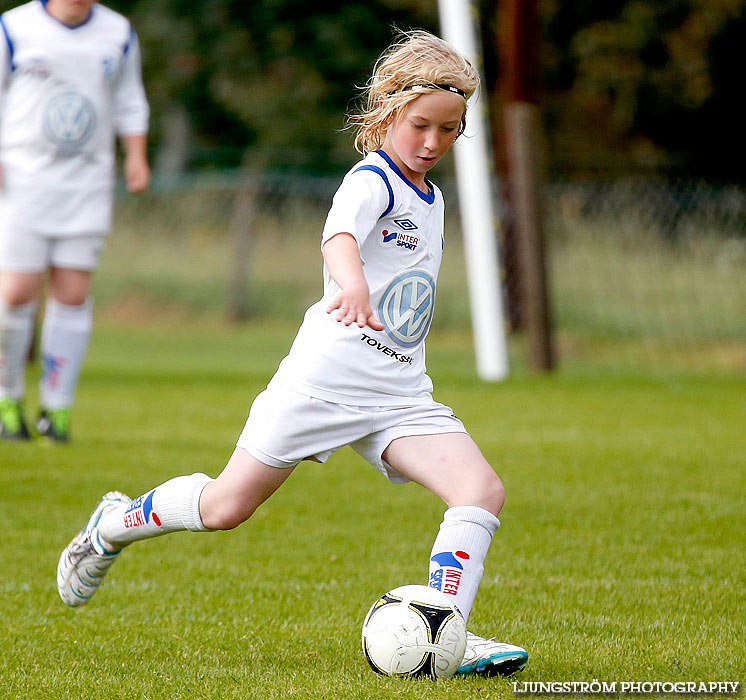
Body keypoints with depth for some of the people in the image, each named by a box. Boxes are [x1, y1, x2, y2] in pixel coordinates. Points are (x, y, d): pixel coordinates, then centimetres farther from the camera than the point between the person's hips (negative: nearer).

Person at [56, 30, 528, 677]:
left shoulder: (431, 199, 16)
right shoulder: (372, 180, -10)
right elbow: (340, 234, -34)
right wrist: (353, 286, -56)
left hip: (400, 394, 7)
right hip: (327, 375, -7)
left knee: (483, 492, -15)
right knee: (225, 507, 1)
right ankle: (114, 525, 28)